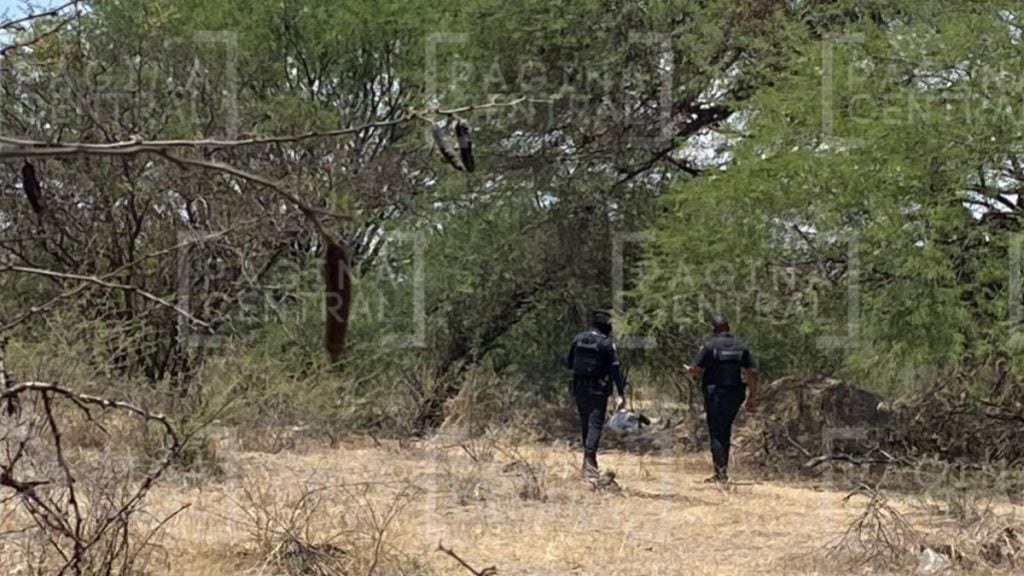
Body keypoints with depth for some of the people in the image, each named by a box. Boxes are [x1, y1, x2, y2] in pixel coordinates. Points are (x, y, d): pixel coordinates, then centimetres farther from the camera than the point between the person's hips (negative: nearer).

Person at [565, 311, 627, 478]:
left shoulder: (578, 339, 2)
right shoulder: (606, 343, -10)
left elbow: (568, 363, 8)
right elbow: (615, 369, -11)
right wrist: (621, 394, -9)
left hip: (579, 388, 5)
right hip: (598, 389, -4)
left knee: (585, 424, 16)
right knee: (595, 424, -5)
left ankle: (589, 460, 24)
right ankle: (589, 459, -20)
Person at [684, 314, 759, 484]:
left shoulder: (710, 345, -10)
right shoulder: (741, 346, 5)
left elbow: (696, 369, -13)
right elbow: (753, 371, 2)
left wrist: (688, 369, 11)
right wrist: (752, 395, 7)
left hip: (715, 395, -5)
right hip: (735, 395, 5)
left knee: (716, 433, 0)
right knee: (725, 433, 17)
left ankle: (720, 472, -6)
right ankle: (723, 470, 22)